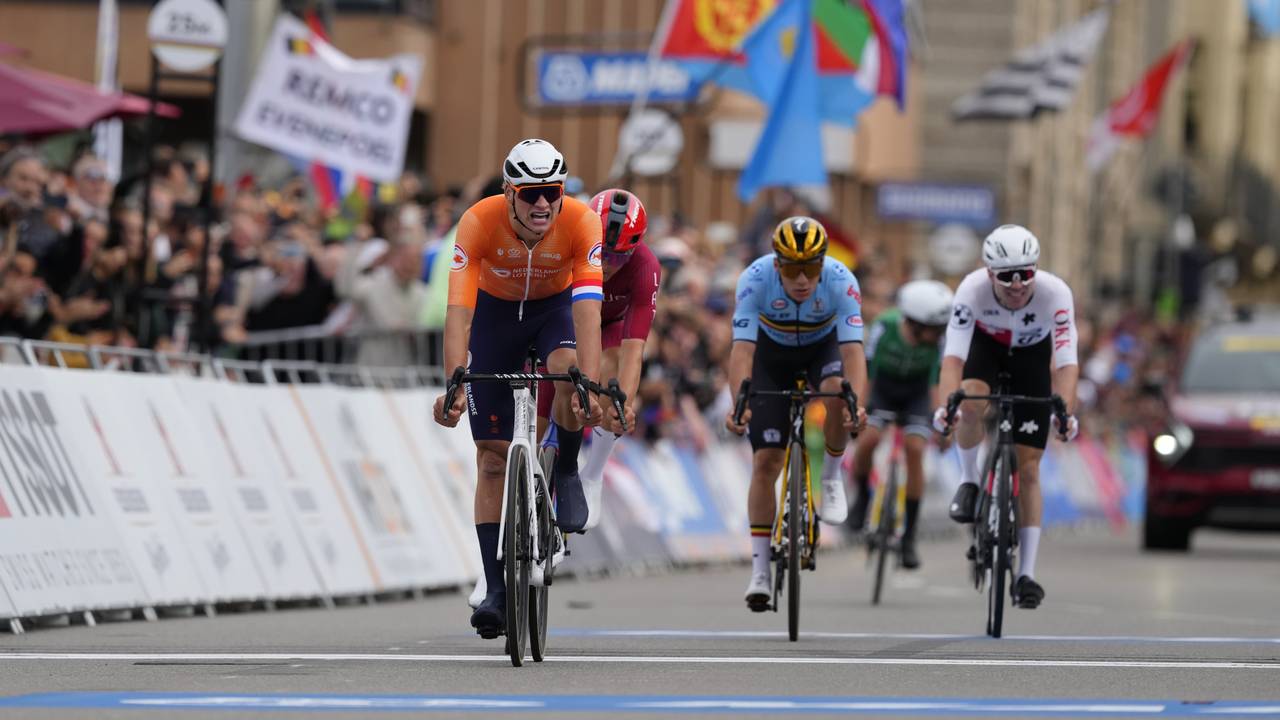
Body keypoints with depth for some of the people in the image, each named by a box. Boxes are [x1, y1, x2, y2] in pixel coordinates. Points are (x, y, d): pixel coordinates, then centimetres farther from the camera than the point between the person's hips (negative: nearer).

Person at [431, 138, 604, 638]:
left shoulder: (581, 223, -31)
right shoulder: (479, 223, -32)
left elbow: (587, 311, -39)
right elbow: (458, 312, -37)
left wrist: (590, 387, -50)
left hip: (554, 305, 0)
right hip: (496, 311, 0)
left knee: (566, 368, -36)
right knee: (492, 459, -4)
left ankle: (566, 473, -9)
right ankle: (495, 588, 1)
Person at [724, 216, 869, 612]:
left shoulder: (840, 281, -33)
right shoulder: (755, 279, -33)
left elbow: (853, 349, -40)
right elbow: (742, 349, -38)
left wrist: (856, 403, -57)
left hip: (823, 346, 0)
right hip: (773, 352, 0)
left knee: (836, 390, -36)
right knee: (765, 461, -9)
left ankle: (831, 477, -9)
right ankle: (760, 570, -2)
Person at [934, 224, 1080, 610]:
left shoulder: (1055, 293, -35)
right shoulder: (973, 289, -35)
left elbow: (1066, 361, -39)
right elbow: (953, 355, -41)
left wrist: (1065, 411, -55)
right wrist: (946, 404, -57)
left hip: (1031, 357, 0)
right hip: (985, 346, 0)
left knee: (1028, 469, -5)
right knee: (971, 405, -35)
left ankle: (1026, 575, 0)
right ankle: (968, 481, -6)